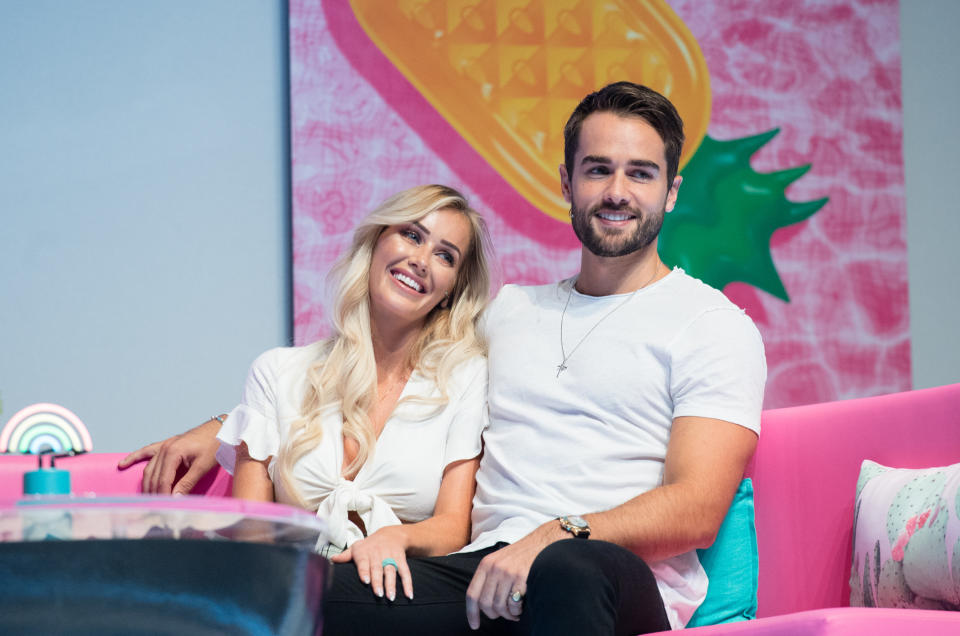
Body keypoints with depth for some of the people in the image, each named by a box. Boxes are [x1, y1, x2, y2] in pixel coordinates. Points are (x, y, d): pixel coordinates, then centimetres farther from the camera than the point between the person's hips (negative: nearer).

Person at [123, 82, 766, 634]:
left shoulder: (713, 325, 9)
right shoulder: (509, 310, 27)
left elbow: (696, 511, -3)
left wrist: (559, 536, -20)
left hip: (628, 584, -3)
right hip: (486, 573, 4)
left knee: (573, 570, -44)